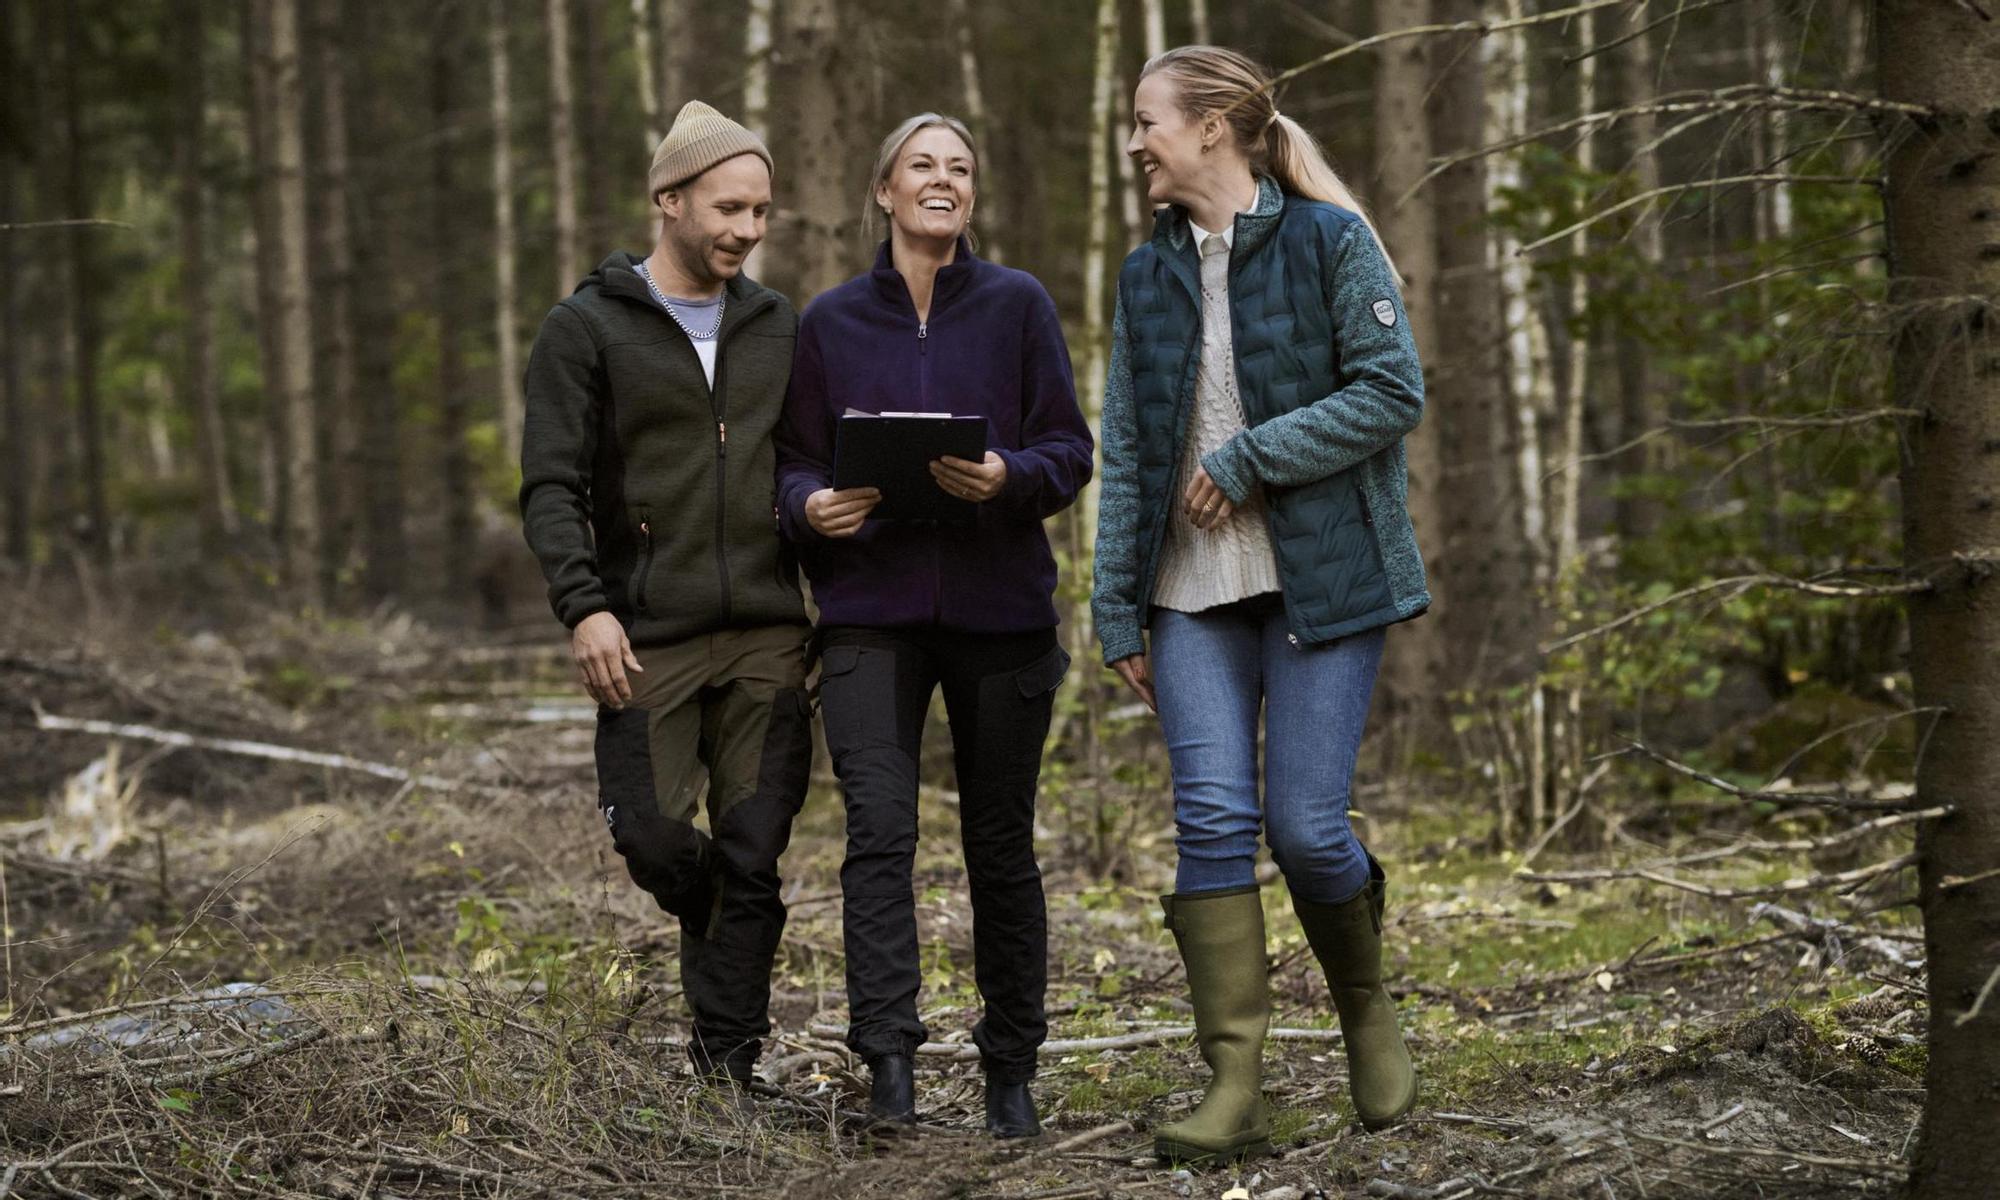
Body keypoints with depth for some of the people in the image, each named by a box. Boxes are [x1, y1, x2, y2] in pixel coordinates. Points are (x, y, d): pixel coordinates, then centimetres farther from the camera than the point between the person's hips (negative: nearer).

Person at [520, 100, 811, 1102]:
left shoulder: (779, 328, 13)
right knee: (653, 839, -6)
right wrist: (583, 605, -19)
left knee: (752, 859, -1)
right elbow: (550, 484, -6)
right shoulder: (587, 327, 0)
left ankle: (725, 1069, 7)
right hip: (648, 641, -3)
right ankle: (716, 939, 28)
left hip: (767, 640, 3)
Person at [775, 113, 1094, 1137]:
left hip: (998, 607, 0)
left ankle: (1010, 1070, 17)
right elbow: (794, 460, 12)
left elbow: (1070, 452, 2)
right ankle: (889, 1068, -16)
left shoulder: (1017, 306, 4)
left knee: (1000, 846, 6)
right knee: (879, 832, -14)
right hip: (870, 614, 0)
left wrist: (1008, 476, -19)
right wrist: (811, 506, -11)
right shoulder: (830, 323, 8)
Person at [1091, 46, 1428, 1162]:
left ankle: (1368, 1005, 24)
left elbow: (1392, 391, -10)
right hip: (1193, 591, 4)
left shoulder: (1329, 240, -4)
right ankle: (1236, 1086, -5)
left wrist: (1248, 460, -14)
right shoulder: (1150, 274, 12)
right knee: (1213, 818, -7)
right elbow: (1127, 451, 13)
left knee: (1304, 823, -6)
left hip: (1323, 577, -4)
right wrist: (1118, 611, 8)